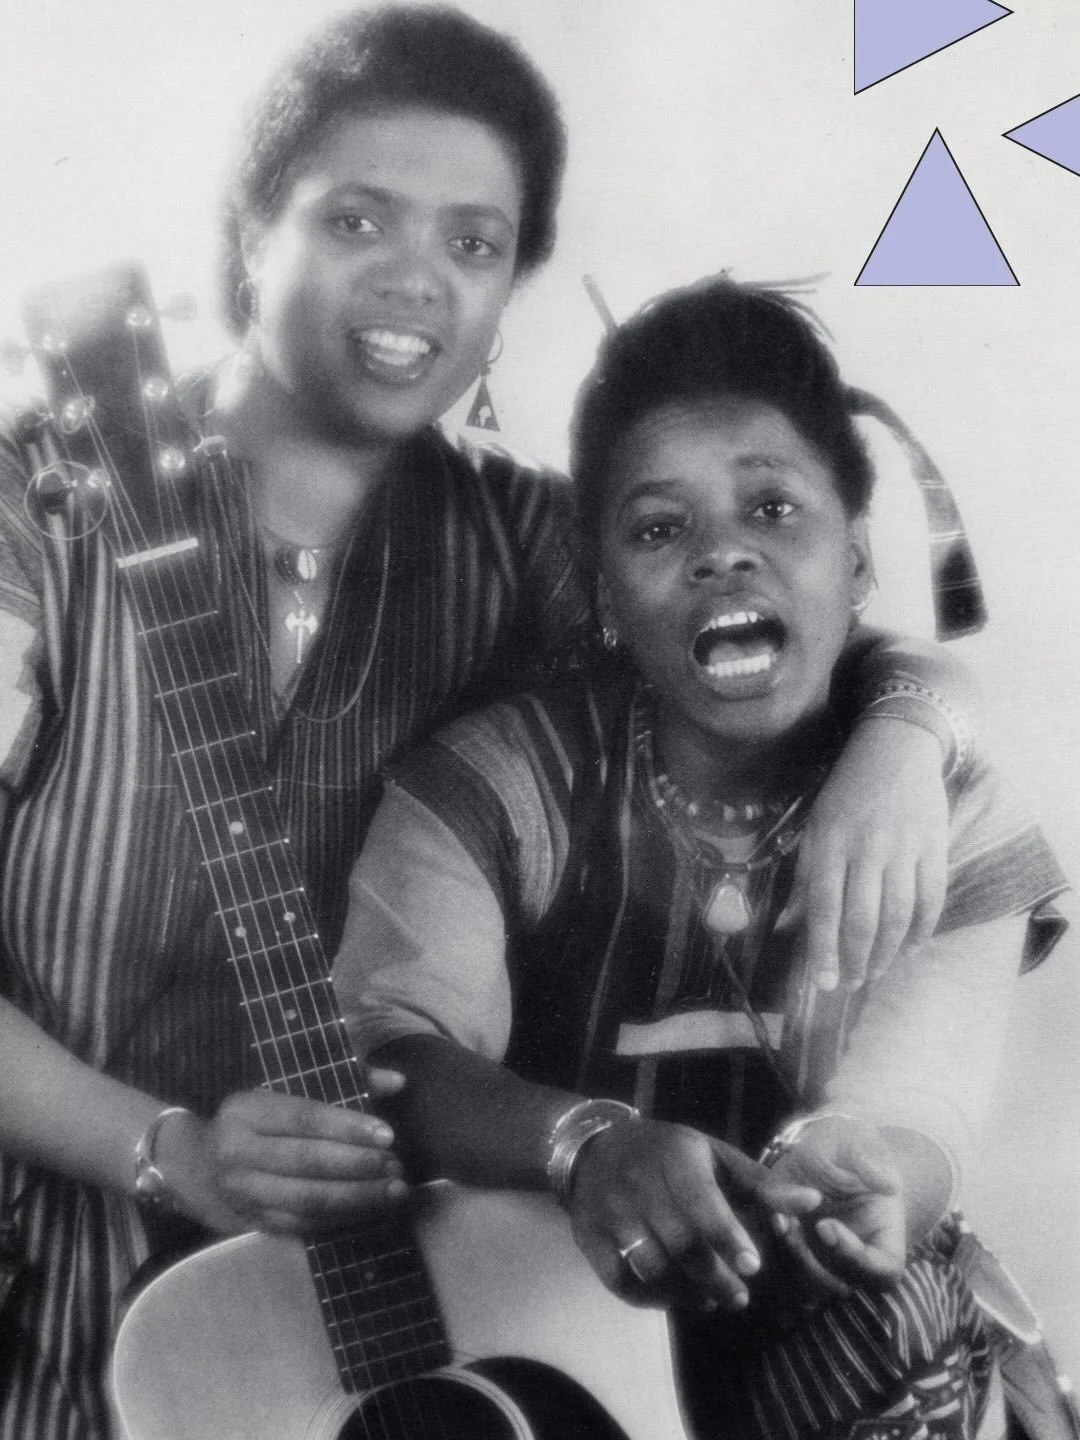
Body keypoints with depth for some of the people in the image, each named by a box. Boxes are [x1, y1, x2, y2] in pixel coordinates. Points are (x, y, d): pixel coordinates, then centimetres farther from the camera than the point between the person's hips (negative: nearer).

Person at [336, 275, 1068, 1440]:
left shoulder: (954, 828, -3)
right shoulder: (489, 782, -7)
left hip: (814, 1332, 2)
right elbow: (382, 1057, -17)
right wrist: (586, 1143, -35)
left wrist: (851, 1167, -38)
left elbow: (911, 1113, -14)